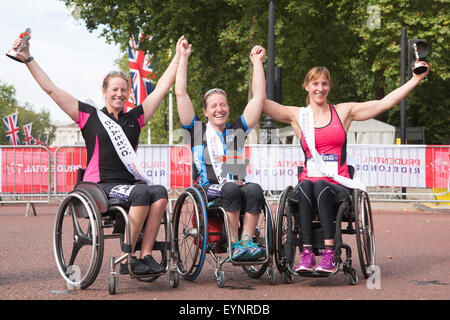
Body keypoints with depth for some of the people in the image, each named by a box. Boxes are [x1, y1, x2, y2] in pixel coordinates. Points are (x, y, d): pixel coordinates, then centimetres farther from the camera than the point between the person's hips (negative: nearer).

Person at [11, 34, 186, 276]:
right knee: (142, 193, -33)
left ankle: (146, 255, -27)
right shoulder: (89, 116, 7)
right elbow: (50, 89, 5)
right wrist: (27, 58, 3)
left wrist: (178, 57, 24)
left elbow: (162, 88, 22)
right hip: (100, 185, -4)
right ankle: (126, 258, -26)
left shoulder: (134, 118, 16)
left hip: (130, 181, 4)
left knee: (159, 192, -28)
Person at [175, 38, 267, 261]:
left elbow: (258, 97, 19)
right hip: (207, 189, -2)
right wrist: (183, 58, 14)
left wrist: (257, 62, 21)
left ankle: (246, 242, -32)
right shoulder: (197, 130, 15)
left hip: (235, 186, 2)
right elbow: (181, 94, 11)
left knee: (254, 190, -31)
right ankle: (234, 245, -32)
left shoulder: (237, 131, 20)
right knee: (231, 188, -34)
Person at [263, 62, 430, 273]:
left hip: (338, 183, -1)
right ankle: (306, 253, -41)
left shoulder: (344, 111, 14)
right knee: (304, 186, -35)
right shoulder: (297, 116, 14)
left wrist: (416, 79, 9)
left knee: (321, 186, -35)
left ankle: (329, 254, -43)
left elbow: (385, 103, 12)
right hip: (309, 177, 1)